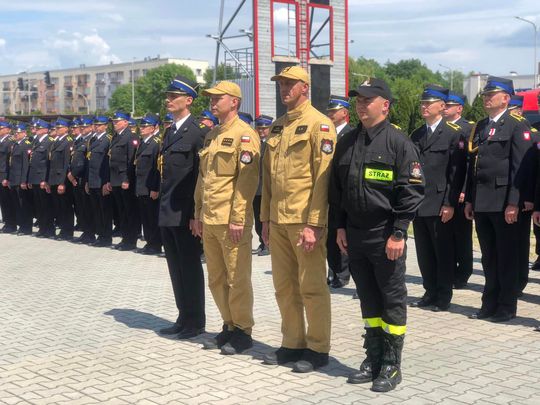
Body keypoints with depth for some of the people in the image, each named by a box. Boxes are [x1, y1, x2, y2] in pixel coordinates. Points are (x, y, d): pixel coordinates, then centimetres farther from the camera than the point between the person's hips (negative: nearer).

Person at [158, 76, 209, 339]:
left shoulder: (198, 132, -11)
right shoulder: (169, 132, 14)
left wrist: (196, 212, -17)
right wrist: (163, 206, 14)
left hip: (185, 213, -8)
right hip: (168, 212, 8)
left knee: (190, 268, 1)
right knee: (176, 268, 13)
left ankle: (196, 321, 12)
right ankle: (184, 318, 23)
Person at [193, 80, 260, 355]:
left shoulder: (244, 134, -9)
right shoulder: (211, 136, 17)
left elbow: (247, 180, -15)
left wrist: (238, 219, -19)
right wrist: (199, 214, 16)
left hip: (231, 221, -8)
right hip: (209, 220, 8)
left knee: (237, 279, -1)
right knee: (216, 279, 13)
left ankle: (243, 331, 10)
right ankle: (229, 326, 25)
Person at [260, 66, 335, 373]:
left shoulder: (319, 124, -7)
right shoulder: (277, 127, 16)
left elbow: (323, 178, -13)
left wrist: (314, 224, -18)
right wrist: (266, 217, 14)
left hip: (305, 221, -7)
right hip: (278, 221, 7)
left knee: (312, 287, 0)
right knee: (284, 287, 12)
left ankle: (318, 349, 11)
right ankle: (293, 343, 23)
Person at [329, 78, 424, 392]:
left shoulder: (398, 142, -8)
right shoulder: (347, 142, 10)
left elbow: (412, 190, -12)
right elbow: (337, 187, 16)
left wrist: (398, 233, -16)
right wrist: (340, 226, 10)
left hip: (386, 237, -6)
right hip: (355, 236, 6)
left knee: (392, 300, 4)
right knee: (368, 301, 14)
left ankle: (391, 366, 14)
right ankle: (373, 360, 25)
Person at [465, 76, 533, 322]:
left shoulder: (517, 126, -5)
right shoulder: (480, 127, 16)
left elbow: (520, 167, -12)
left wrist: (513, 203, -17)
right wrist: (469, 199, 13)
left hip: (504, 202, -6)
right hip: (481, 203, 6)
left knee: (507, 258, 2)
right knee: (489, 258, 12)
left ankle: (507, 308, 11)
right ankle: (490, 304, 20)